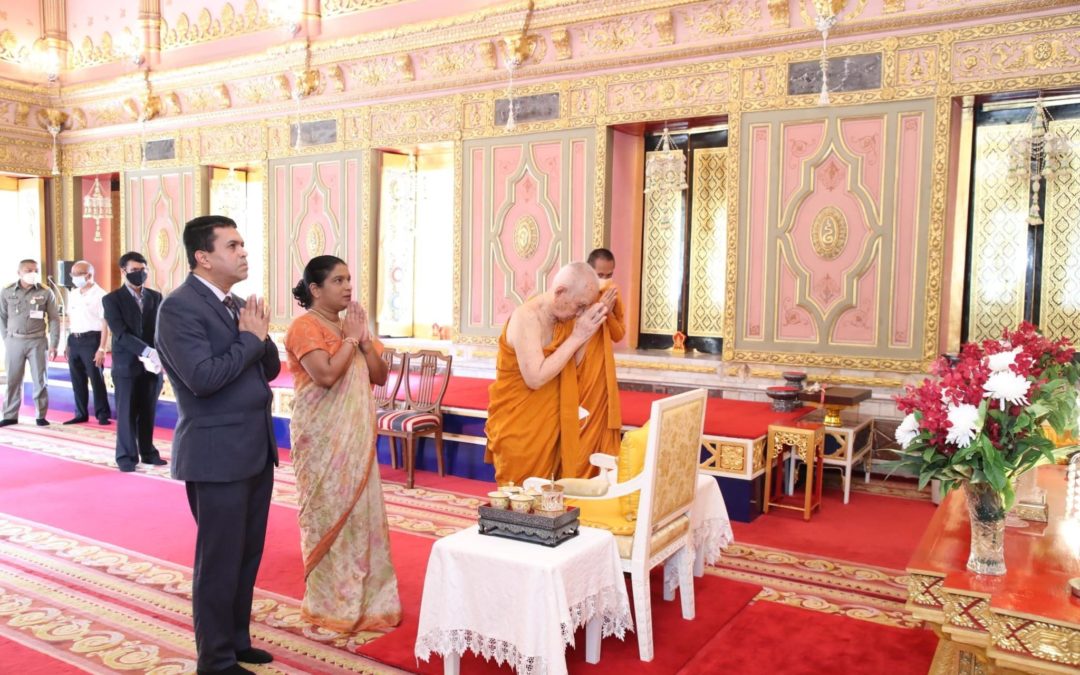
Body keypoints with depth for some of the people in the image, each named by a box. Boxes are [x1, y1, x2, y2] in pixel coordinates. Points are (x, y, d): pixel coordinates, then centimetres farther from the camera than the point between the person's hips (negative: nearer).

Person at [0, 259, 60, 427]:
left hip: (37, 341, -1)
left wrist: (53, 344, -5)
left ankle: (41, 415, 10)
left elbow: (54, 319, 0)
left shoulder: (45, 293, -1)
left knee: (39, 379, 3)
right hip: (14, 342, 1)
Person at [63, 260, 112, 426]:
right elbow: (70, 319, 19)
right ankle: (81, 414, 20)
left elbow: (105, 324, -11)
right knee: (77, 379, 11)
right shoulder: (73, 295, 14)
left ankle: (103, 414, 6)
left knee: (96, 378, -3)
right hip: (74, 340, 7)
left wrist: (102, 348, -16)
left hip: (91, 340, -7)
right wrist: (68, 344, 14)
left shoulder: (100, 295, -9)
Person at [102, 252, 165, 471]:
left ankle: (148, 452, 19)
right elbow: (121, 334, -13)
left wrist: (157, 354, -13)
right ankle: (126, 455, 12)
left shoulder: (155, 297, 9)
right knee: (127, 412, 2)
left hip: (152, 363, 3)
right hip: (126, 364, -3)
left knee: (148, 412, 9)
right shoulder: (112, 299, -2)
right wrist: (146, 351, -25)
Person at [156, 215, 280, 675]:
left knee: (247, 556, 18)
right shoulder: (179, 306, -14)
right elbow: (203, 377, -24)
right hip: (217, 455, -8)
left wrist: (261, 335, -5)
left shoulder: (239, 305, 12)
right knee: (219, 562, 4)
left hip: (256, 450, 8)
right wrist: (250, 338, -14)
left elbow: (270, 369, 13)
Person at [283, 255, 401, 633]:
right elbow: (326, 375, -25)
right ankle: (329, 605, 17)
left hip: (357, 436, 7)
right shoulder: (305, 326, -11)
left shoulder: (352, 323, 11)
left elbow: (379, 377, 9)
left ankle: (362, 598, 25)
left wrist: (365, 340, -4)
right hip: (323, 438, -7)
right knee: (329, 513, 2)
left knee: (361, 509, 11)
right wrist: (350, 339, -14)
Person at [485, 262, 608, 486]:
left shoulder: (562, 316, 0)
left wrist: (588, 331, -11)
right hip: (517, 427, -7)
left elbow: (569, 367, 2)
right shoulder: (526, 317, -22)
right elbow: (535, 378, -29)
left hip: (546, 423, 7)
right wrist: (576, 337, -25)